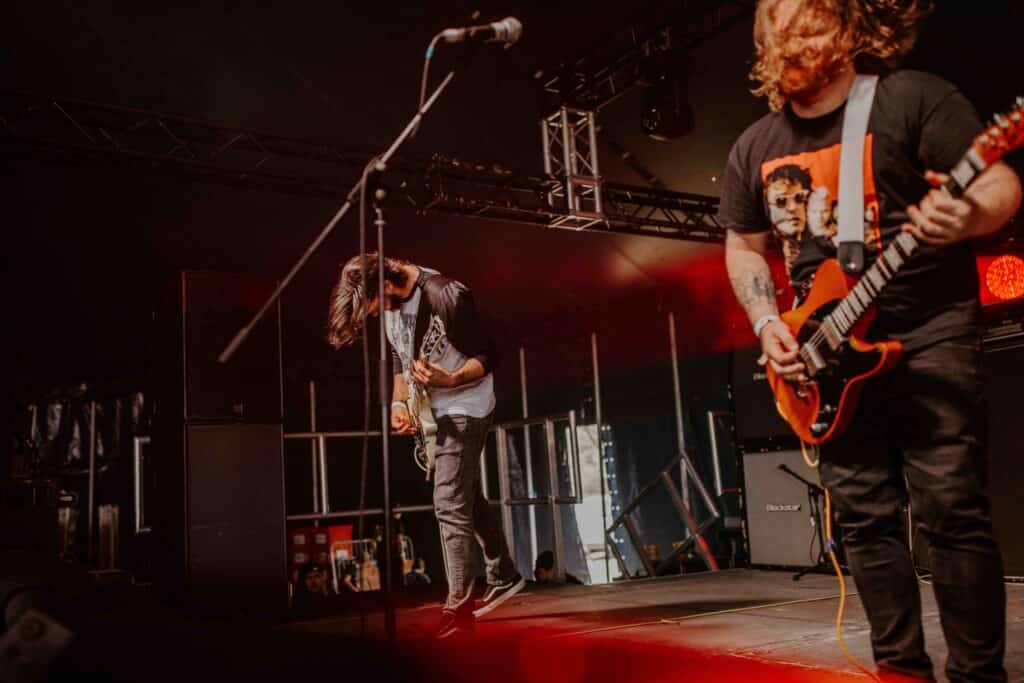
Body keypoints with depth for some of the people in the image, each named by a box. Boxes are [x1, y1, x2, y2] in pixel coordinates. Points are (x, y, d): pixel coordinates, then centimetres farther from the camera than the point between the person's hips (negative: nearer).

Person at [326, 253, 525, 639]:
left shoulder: (445, 296, -27)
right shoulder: (389, 304, -1)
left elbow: (487, 357, -22)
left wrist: (450, 380, -38)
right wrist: (398, 403, 0)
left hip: (463, 409, -9)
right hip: (430, 410, 9)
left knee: (449, 504, -10)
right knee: (468, 498, 16)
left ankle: (459, 606, -3)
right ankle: (504, 578, 31)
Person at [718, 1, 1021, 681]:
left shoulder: (912, 97, -5)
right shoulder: (754, 148, 11)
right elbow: (743, 247, 19)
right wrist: (768, 324, 2)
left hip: (930, 332, -4)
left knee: (953, 510, -7)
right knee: (866, 518, 6)